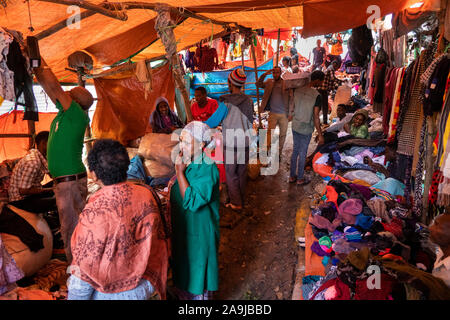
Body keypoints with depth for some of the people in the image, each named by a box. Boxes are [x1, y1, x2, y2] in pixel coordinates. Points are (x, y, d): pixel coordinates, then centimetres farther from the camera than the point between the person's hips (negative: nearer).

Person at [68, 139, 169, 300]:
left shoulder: (95, 211, -26)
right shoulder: (146, 194, -12)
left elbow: (84, 269, -19)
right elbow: (159, 241, 0)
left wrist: (74, 296, -1)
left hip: (109, 292, -5)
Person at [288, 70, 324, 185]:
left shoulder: (297, 90, -1)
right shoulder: (317, 95, -18)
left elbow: (292, 106, 11)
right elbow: (316, 117, -19)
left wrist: (290, 116, 31)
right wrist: (320, 134, -13)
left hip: (295, 127, 6)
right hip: (306, 129, -5)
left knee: (295, 151, 17)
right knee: (302, 154, 8)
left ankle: (292, 176, 28)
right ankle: (300, 179, 22)